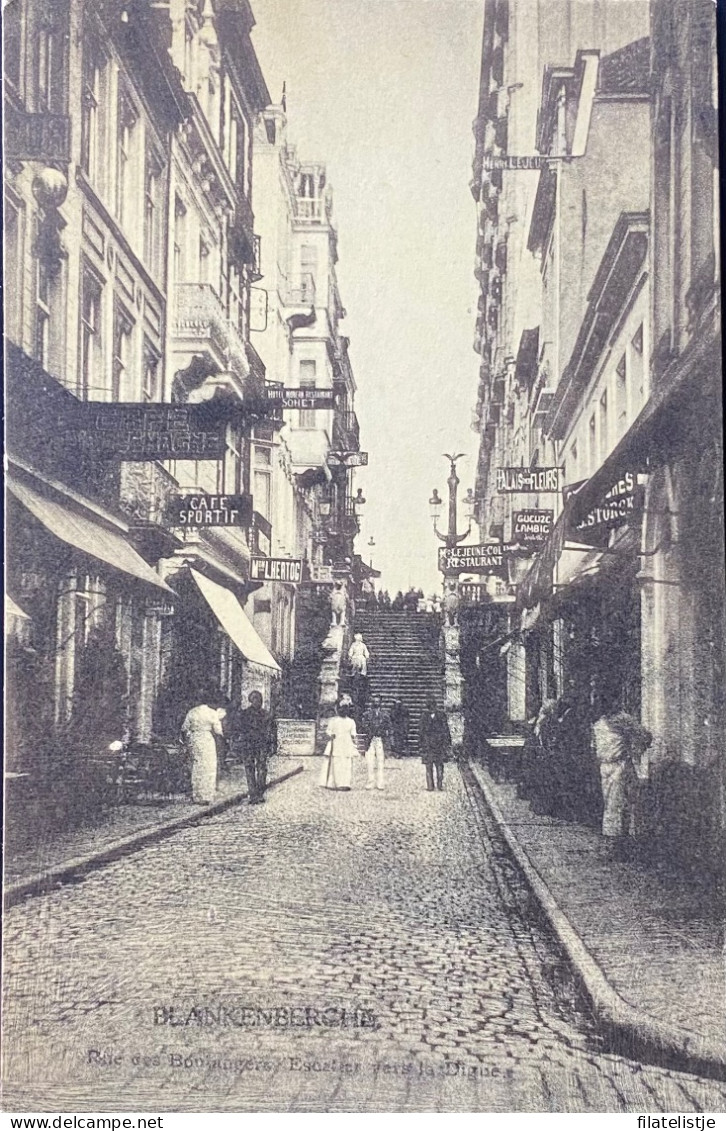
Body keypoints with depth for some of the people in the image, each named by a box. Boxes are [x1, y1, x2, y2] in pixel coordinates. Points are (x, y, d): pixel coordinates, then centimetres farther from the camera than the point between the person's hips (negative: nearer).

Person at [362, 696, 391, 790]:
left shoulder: (385, 714, 11)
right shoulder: (367, 713, 10)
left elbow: (388, 727, 11)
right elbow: (365, 726, 2)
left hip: (381, 740, 0)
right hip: (370, 740, 0)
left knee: (380, 761, -4)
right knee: (370, 762, -6)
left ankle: (379, 783, -1)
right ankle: (371, 782, -1)